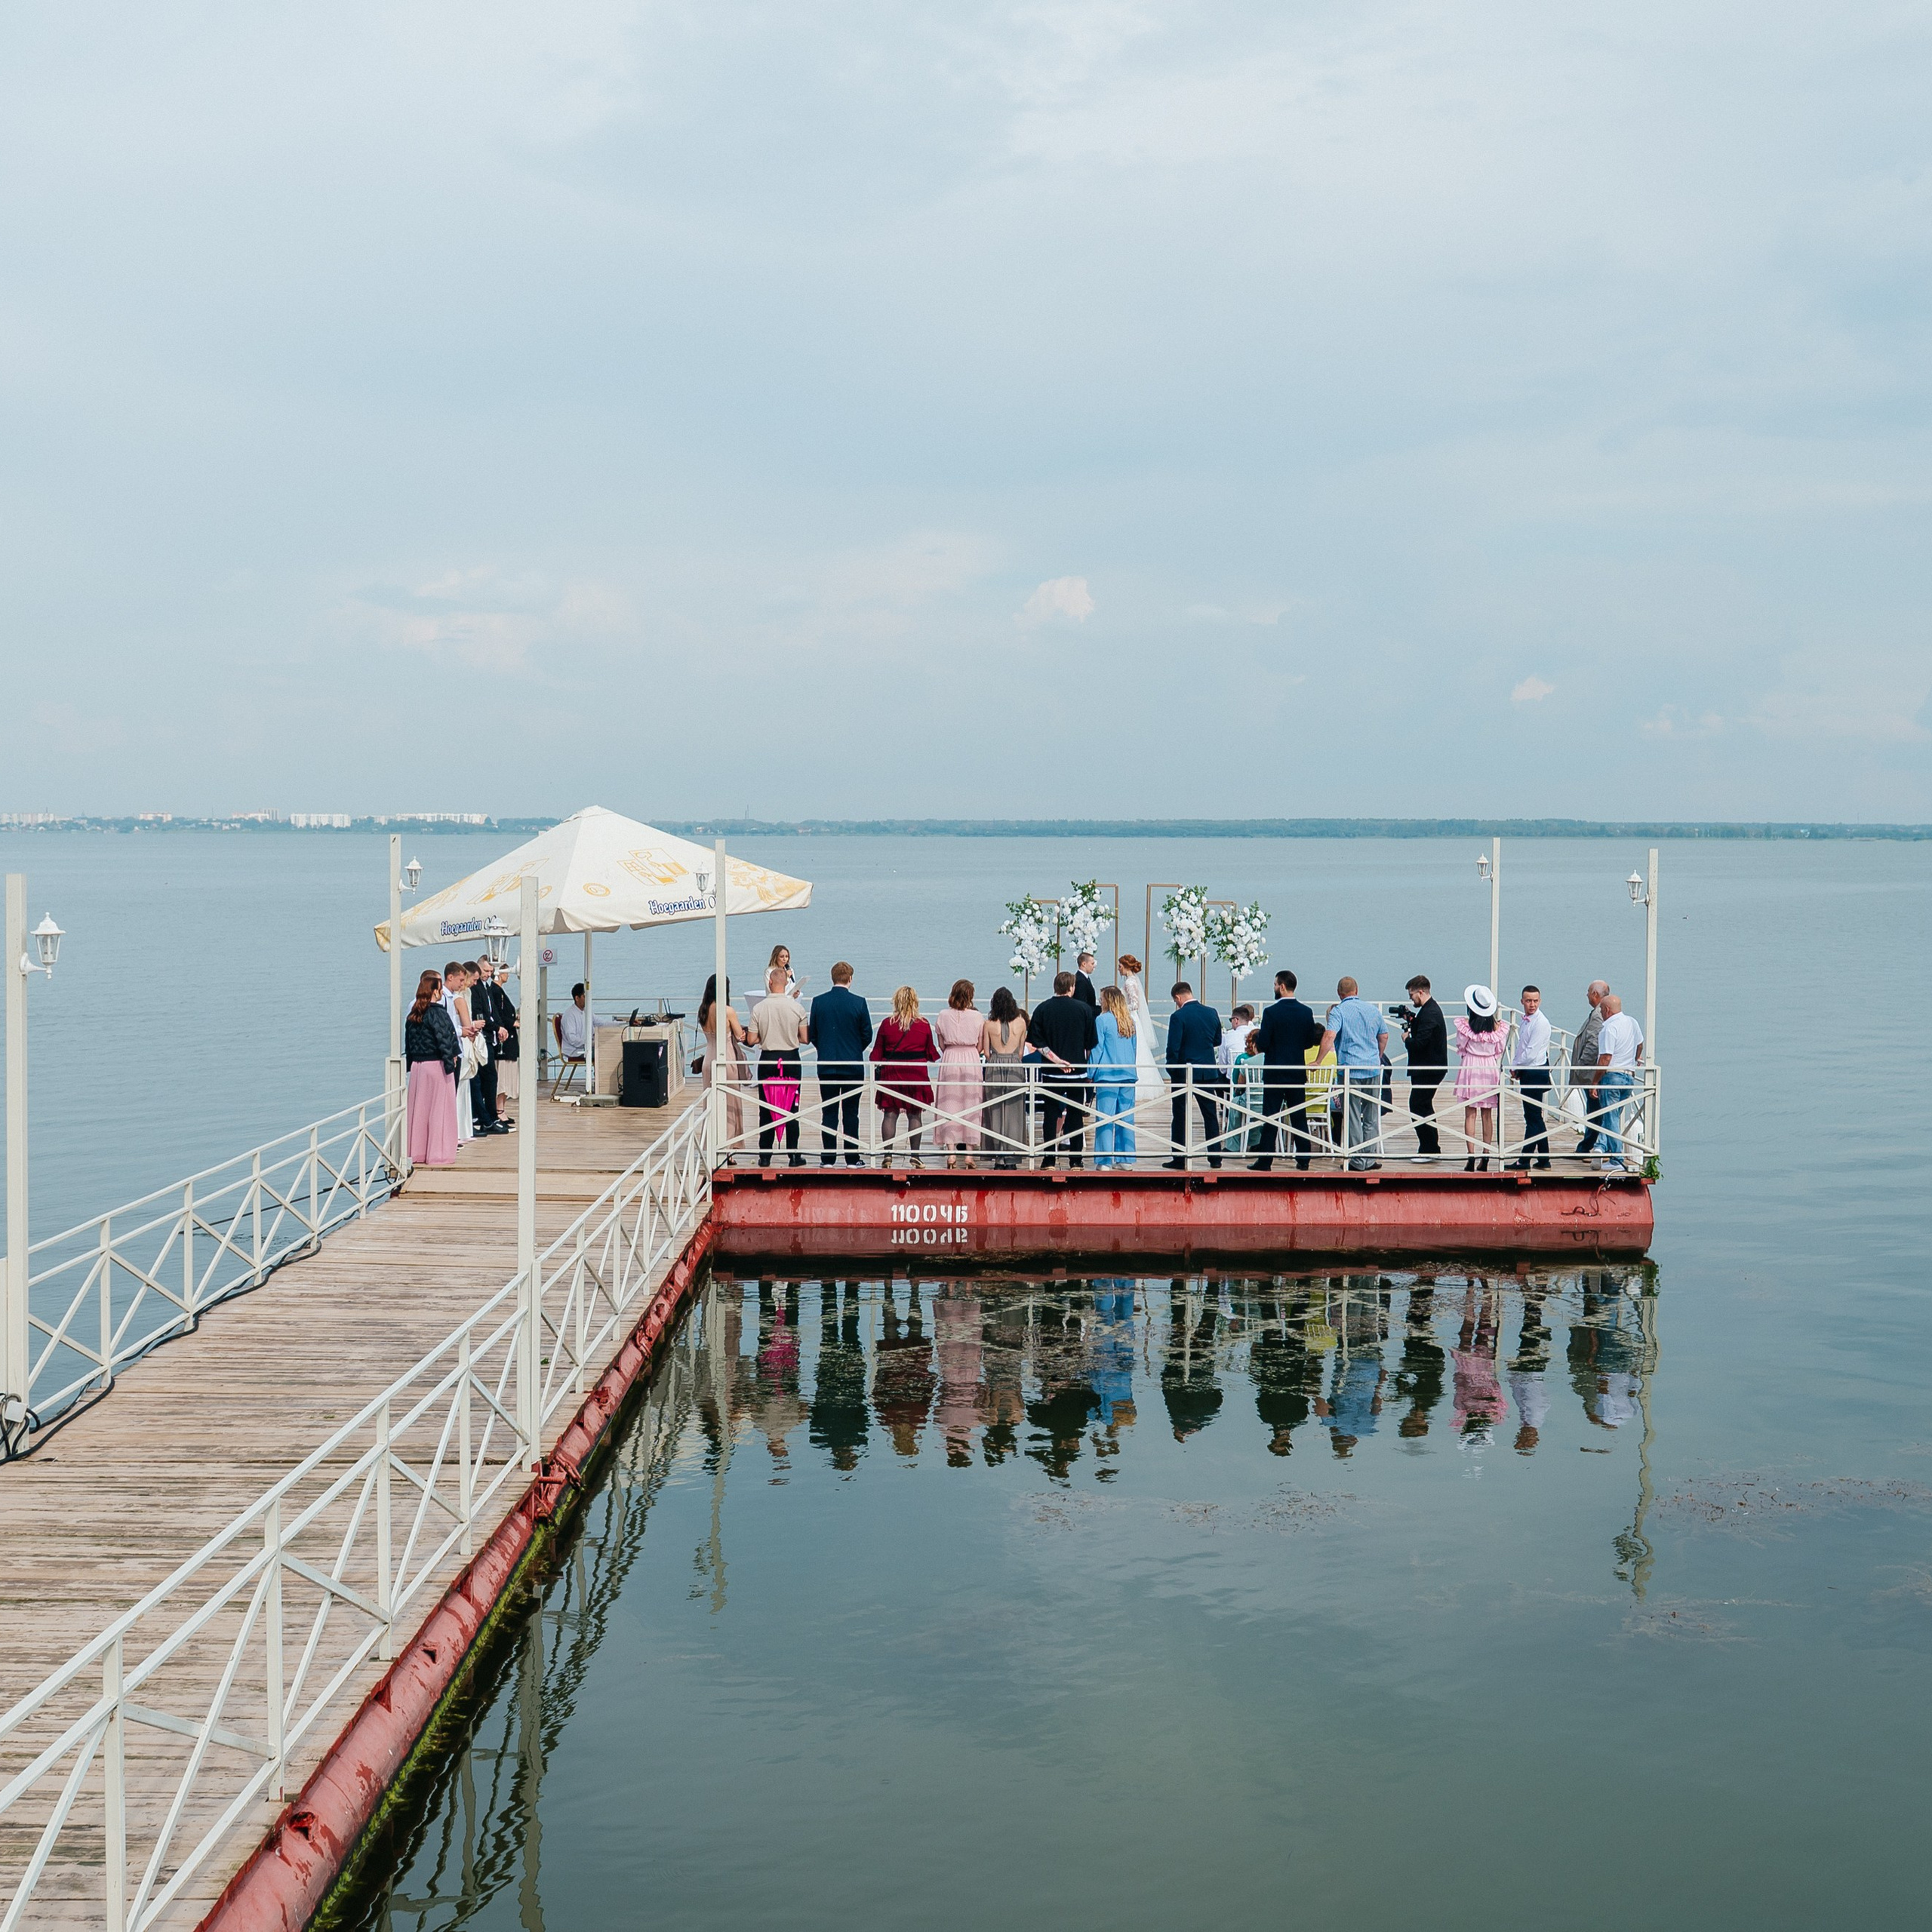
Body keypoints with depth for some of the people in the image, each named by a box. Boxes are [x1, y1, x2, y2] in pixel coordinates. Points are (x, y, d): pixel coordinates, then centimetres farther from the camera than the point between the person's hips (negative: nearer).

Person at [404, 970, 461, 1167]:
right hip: (436, 1065, -7)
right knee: (440, 1109, -1)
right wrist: (449, 1062, -12)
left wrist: (410, 1065, 16)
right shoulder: (438, 1012, -13)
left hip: (417, 1067, 7)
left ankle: (417, 1152, 16)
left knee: (419, 1108, 12)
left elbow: (408, 1042, 12)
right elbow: (444, 1039, -17)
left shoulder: (412, 1015, 8)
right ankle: (438, 1154, 1)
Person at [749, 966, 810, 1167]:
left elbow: (752, 1039, -5)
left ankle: (765, 1156, 8)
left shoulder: (758, 1009, -7)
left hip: (767, 1060, 0)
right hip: (791, 1060, 0)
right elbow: (805, 1039, -3)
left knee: (766, 1110, 7)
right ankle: (794, 1155, 7)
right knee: (792, 1109, 6)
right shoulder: (797, 1008, -7)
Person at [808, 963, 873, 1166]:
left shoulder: (818, 1002, -3)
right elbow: (867, 1035, -2)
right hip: (853, 1065, -1)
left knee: (828, 1113, 6)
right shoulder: (859, 1003, -8)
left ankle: (828, 1158, 5)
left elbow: (812, 1035, 3)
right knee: (851, 1113, 5)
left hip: (826, 1065, 1)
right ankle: (852, 1159, 7)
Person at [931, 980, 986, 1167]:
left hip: (949, 1061, 1)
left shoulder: (943, 1016, 0)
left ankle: (951, 1153, 0)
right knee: (970, 1106, 6)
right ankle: (968, 1153, 5)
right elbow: (981, 1047, 2)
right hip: (971, 1061, -1)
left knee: (949, 1105, 5)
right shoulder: (977, 1017, -3)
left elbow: (942, 1045, 4)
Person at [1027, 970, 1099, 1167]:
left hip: (1052, 1072, 0)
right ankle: (1075, 1160, 8)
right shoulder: (1084, 1009, -2)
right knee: (1075, 1114, 7)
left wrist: (1055, 1059, -8)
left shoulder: (1042, 1009, -2)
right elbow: (1092, 1043, 3)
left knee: (1051, 1114, 5)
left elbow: (1037, 1040, -7)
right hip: (1078, 1071, 0)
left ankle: (1049, 1159, 3)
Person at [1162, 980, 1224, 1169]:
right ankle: (1215, 1157, 12)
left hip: (1184, 1072, -4)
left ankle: (1180, 1157, 4)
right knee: (1211, 1116, 11)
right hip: (1209, 1072, 5)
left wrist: (1171, 1070, -2)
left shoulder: (1179, 1017, -14)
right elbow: (1217, 1040, 13)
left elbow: (1173, 1047, -15)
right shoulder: (1212, 1013, 2)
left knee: (1180, 1116, 3)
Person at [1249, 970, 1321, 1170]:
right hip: (1298, 1072, 4)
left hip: (1274, 1072, -4)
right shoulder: (1306, 1011, 0)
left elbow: (1262, 1044, -15)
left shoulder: (1271, 1012, -14)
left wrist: (1258, 1035, 6)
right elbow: (1311, 1041, 6)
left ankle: (1265, 1162, 1)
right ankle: (1303, 1159, 12)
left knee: (1270, 1118, 0)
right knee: (1299, 1117, 11)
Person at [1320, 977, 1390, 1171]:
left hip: (1349, 1069, -4)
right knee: (1372, 1117, 12)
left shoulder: (1338, 1011, -6)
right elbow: (1384, 1037, 18)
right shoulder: (1373, 1010, 10)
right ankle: (1369, 1158, 14)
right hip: (1373, 1069, 4)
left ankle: (1358, 1162, 1)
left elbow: (1329, 1036, -19)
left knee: (1353, 1118, 1)